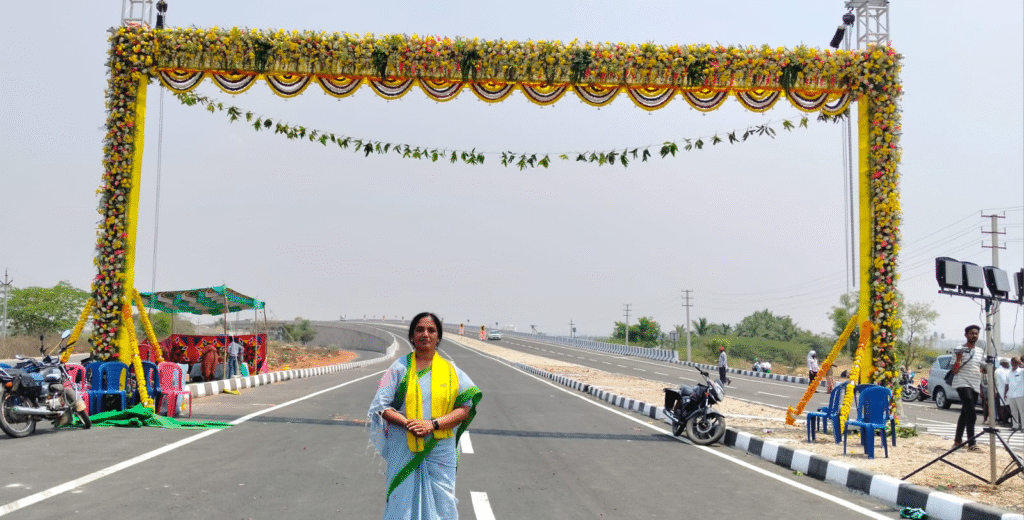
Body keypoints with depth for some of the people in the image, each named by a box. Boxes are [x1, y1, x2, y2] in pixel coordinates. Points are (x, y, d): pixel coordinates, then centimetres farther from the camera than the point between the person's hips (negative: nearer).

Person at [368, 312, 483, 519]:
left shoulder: (450, 370, 4)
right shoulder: (399, 368, 2)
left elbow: (464, 409, -1)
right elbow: (381, 406, -1)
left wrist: (432, 424, -15)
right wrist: (408, 423, -17)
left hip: (440, 452, 1)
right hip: (404, 452, -1)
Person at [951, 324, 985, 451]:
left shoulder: (981, 351, 17)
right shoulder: (961, 350, -3)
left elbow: (982, 368, 26)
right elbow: (955, 370, -6)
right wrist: (958, 358, -22)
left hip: (975, 386, 7)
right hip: (963, 384, -7)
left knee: (965, 413, 11)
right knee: (971, 414, -17)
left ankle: (958, 440, 21)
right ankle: (971, 443, -20)